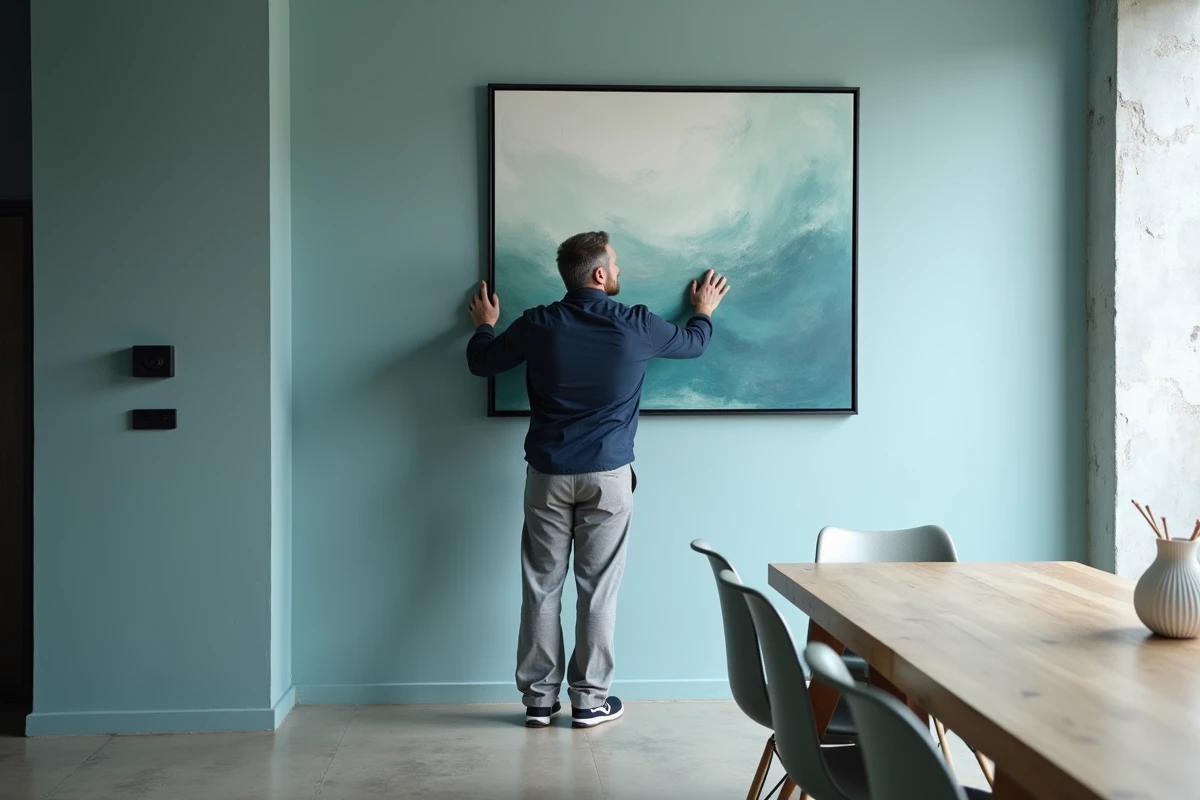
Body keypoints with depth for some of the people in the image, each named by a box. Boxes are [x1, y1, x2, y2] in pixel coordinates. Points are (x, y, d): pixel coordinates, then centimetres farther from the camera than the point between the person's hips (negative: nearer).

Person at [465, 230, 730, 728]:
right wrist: (704, 312, 37)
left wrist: (484, 326, 32)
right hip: (608, 476, -1)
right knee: (598, 589, 6)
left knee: (541, 588, 8)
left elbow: (481, 364, 11)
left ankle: (539, 699, 14)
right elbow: (693, 344, 14)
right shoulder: (636, 326, -5)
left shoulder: (538, 324, -4)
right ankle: (590, 700, 12)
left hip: (548, 474, 1)